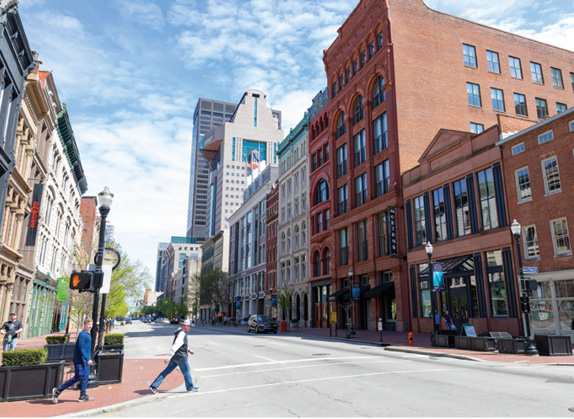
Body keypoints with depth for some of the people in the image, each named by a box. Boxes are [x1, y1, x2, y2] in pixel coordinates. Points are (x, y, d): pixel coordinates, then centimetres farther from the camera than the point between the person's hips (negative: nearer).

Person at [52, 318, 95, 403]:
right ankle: (58, 391, 2)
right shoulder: (82, 334, -14)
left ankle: (83, 396, 11)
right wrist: (87, 359, -19)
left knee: (85, 377, 7)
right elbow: (80, 348, -19)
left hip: (86, 360, 9)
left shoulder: (88, 335, 14)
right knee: (78, 377, -9)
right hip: (80, 360, -9)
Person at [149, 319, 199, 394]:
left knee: (167, 371, 10)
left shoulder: (181, 332, 11)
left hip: (175, 357, 9)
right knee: (187, 372, 8)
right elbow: (175, 346, -28)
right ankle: (190, 387, 24)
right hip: (180, 357, -9)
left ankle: (153, 386, 9)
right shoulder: (182, 334, -22)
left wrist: (188, 350, 24)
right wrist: (169, 357, -31)